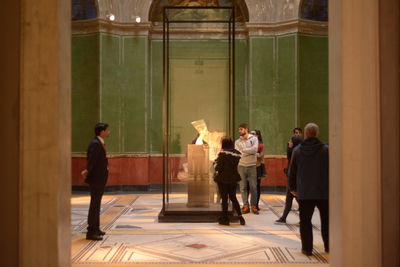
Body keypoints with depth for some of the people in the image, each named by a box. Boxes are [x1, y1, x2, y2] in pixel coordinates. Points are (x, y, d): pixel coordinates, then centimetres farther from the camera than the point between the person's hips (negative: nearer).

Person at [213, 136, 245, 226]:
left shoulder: (223, 153, -15)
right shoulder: (237, 153, 0)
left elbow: (218, 168, -15)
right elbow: (238, 166, 6)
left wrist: (216, 162, 4)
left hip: (223, 179, -5)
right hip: (233, 179, 5)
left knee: (224, 199, 6)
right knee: (233, 198, 18)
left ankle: (225, 219, 13)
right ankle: (240, 216, 12)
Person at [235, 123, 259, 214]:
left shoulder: (254, 138, 2)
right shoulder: (237, 142, 7)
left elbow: (255, 149, -14)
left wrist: (243, 150, -10)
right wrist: (250, 152, -13)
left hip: (252, 166, -2)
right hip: (241, 166, 2)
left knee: (253, 187, 1)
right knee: (243, 187, 4)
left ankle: (253, 206, 10)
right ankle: (245, 206, 11)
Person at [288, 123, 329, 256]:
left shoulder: (297, 150, -1)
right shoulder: (326, 149, -5)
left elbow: (292, 171, 5)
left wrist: (292, 187, 16)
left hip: (304, 192, 0)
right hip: (323, 191, 0)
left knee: (305, 221, 7)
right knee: (326, 220, 15)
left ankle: (307, 248, 8)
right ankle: (328, 246, 22)